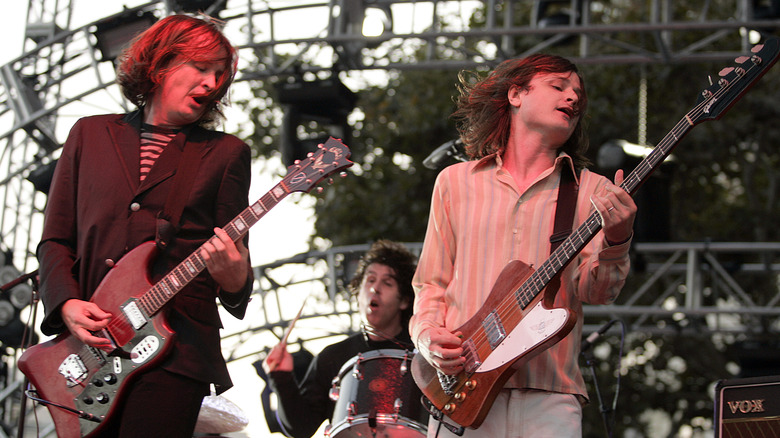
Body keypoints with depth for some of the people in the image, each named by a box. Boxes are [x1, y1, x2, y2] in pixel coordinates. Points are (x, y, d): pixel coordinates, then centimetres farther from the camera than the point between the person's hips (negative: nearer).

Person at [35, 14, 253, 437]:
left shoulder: (225, 153, 12)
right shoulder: (90, 134, 16)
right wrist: (67, 303, -4)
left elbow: (236, 253, 8)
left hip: (174, 347, -2)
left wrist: (234, 279, -16)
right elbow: (55, 240, 13)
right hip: (88, 346, 2)